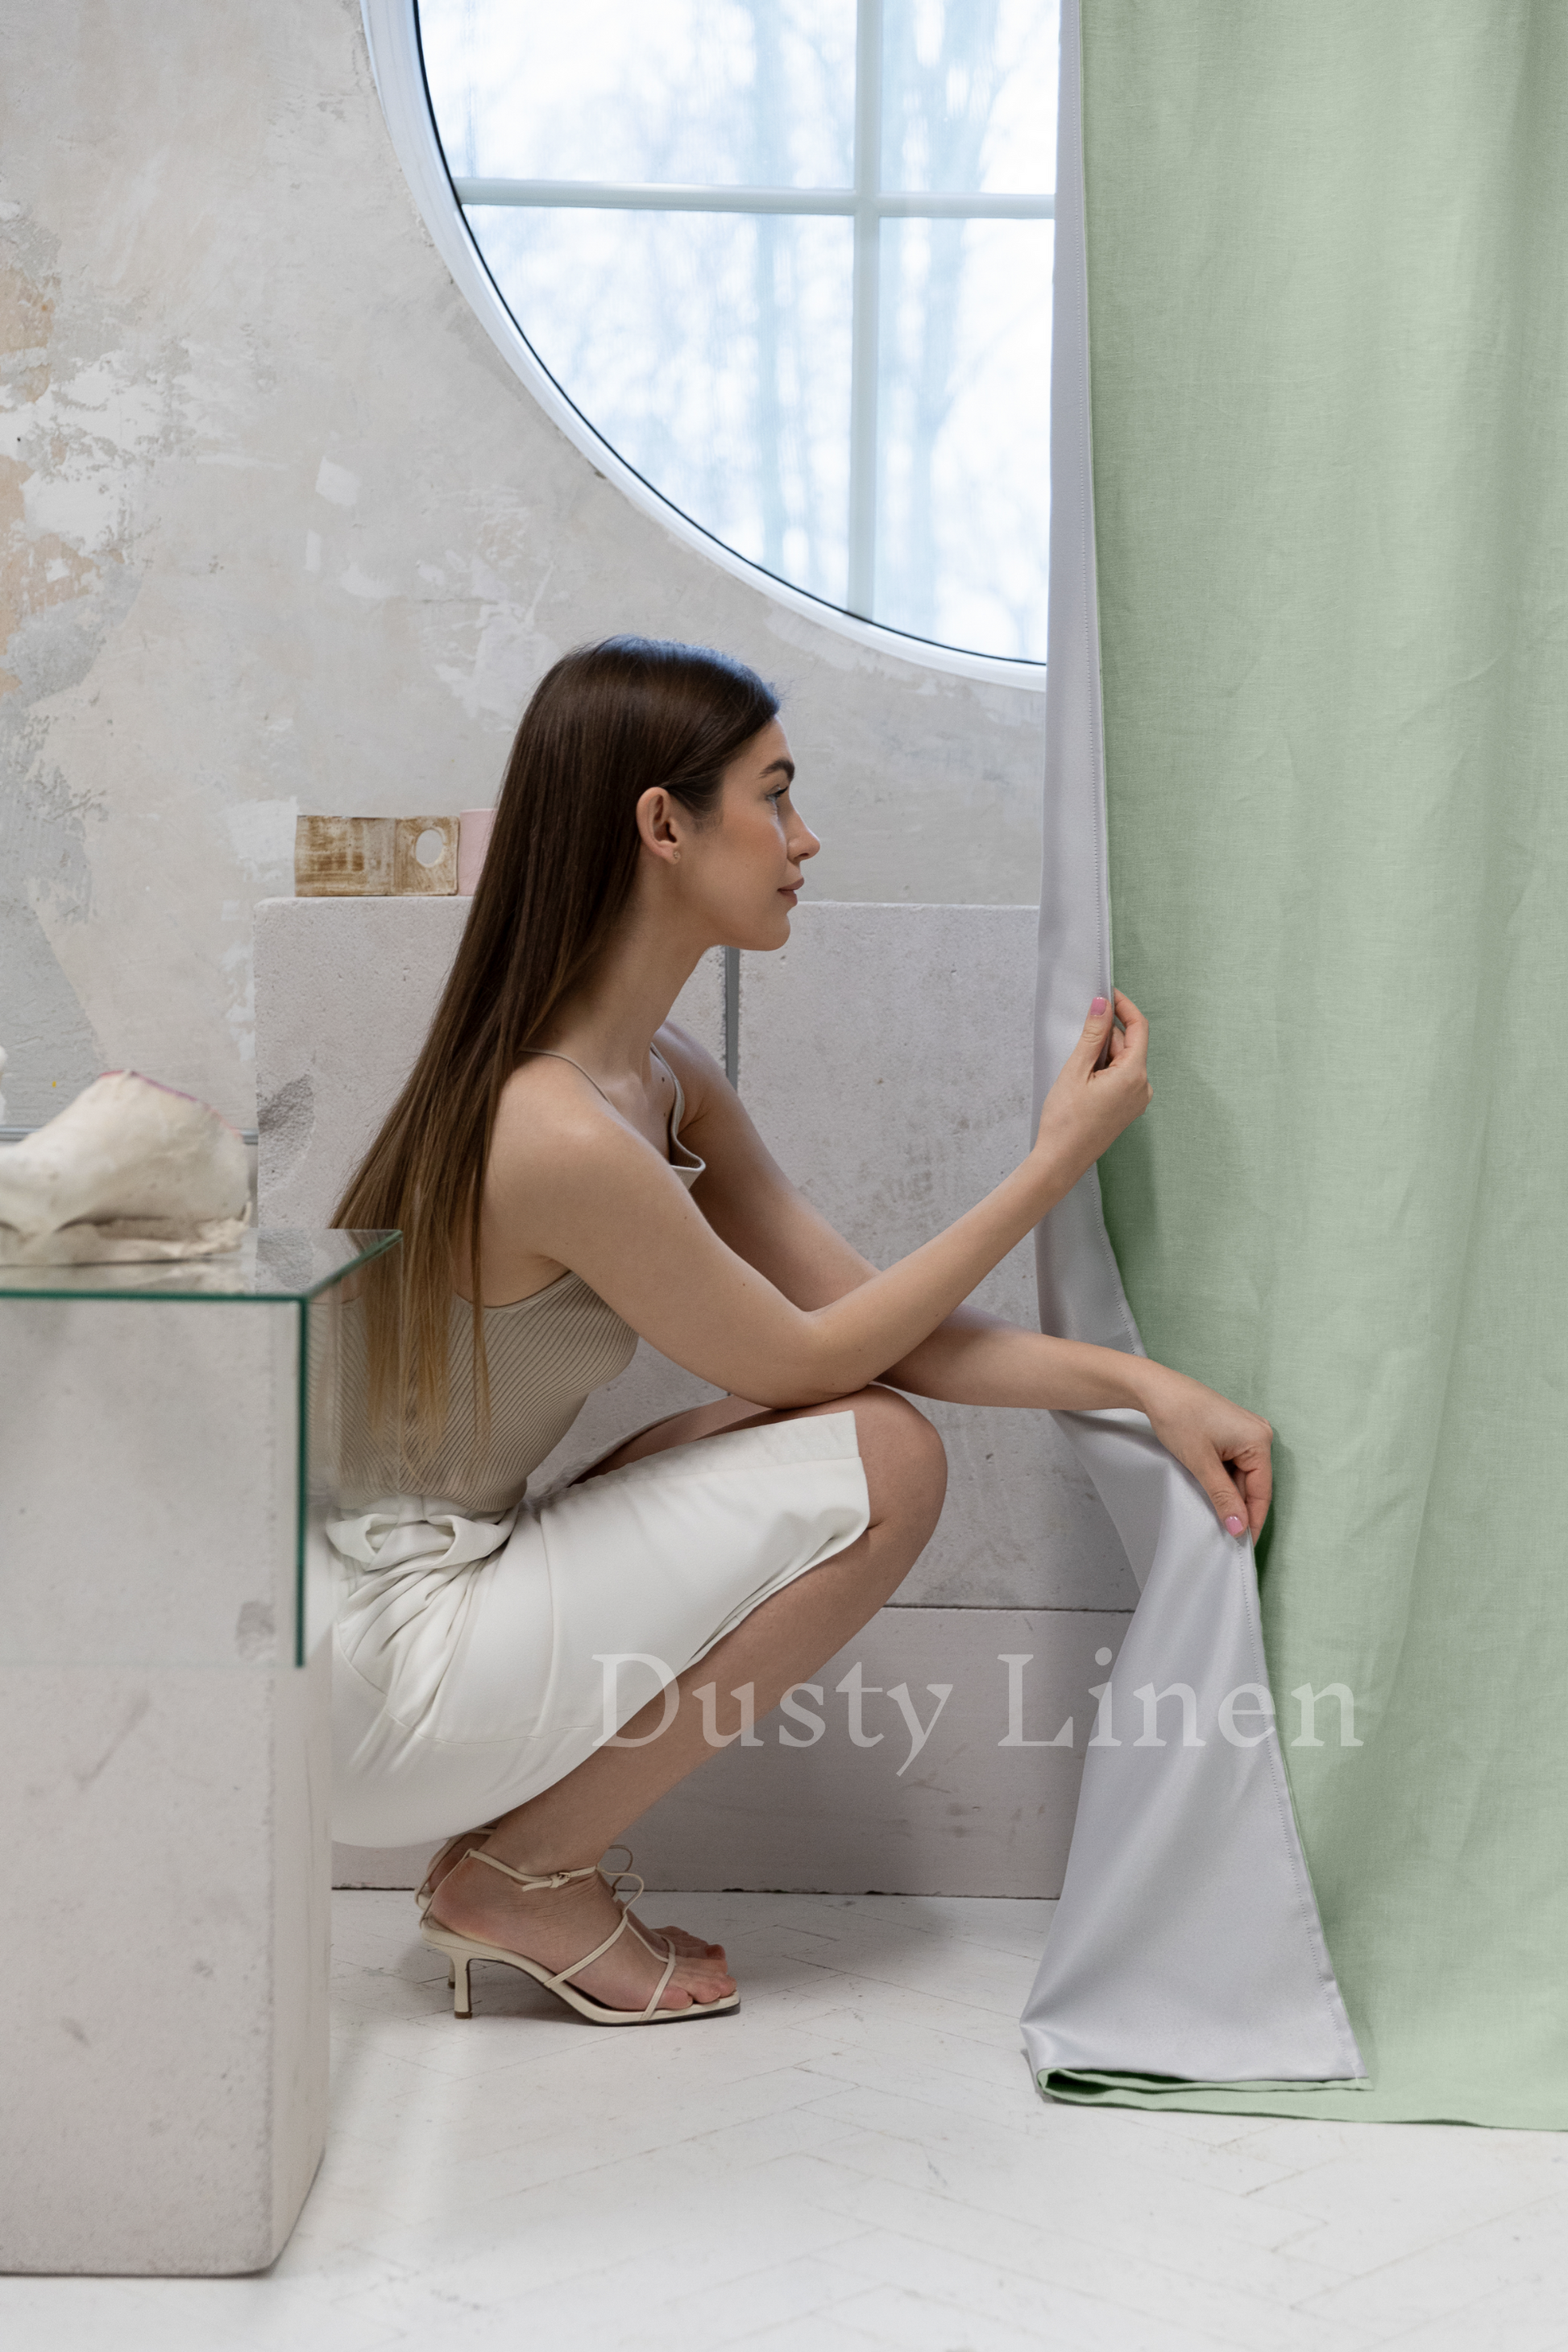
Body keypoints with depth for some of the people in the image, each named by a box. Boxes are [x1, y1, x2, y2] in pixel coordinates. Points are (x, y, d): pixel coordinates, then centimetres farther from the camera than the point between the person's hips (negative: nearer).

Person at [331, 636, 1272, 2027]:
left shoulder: (666, 1082, 6)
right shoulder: (559, 1136, -25)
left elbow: (861, 1308, 8)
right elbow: (809, 1356, -11)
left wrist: (1143, 1387, -3)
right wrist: (1059, 1161, -8)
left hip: (445, 1587, 9)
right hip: (363, 1683, -9)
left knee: (867, 1428, 6)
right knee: (877, 1466, -12)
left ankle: (521, 1849, 8)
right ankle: (525, 1875, -2)